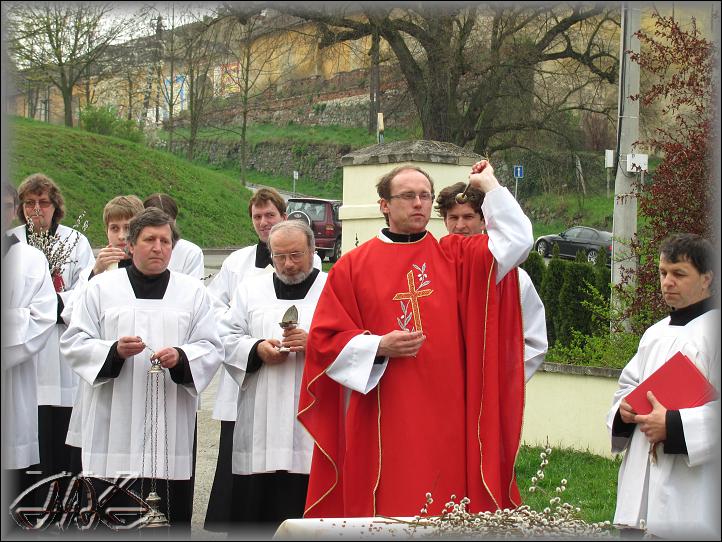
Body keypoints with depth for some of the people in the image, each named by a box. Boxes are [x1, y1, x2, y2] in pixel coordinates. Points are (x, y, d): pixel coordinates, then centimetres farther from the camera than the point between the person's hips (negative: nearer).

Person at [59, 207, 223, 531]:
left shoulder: (192, 291, 12)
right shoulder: (101, 287, 9)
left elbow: (211, 349, 7)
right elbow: (73, 342, 5)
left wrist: (181, 357, -14)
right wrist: (113, 350, -13)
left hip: (171, 427, 1)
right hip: (114, 426, -1)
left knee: (172, 516, -1)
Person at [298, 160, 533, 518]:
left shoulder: (456, 257, 10)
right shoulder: (353, 266, 5)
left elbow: (515, 241, -3)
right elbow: (324, 339, 3)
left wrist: (487, 183, 3)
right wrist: (379, 346, -11)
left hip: (447, 419, 1)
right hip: (380, 423, -1)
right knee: (384, 509, -1)